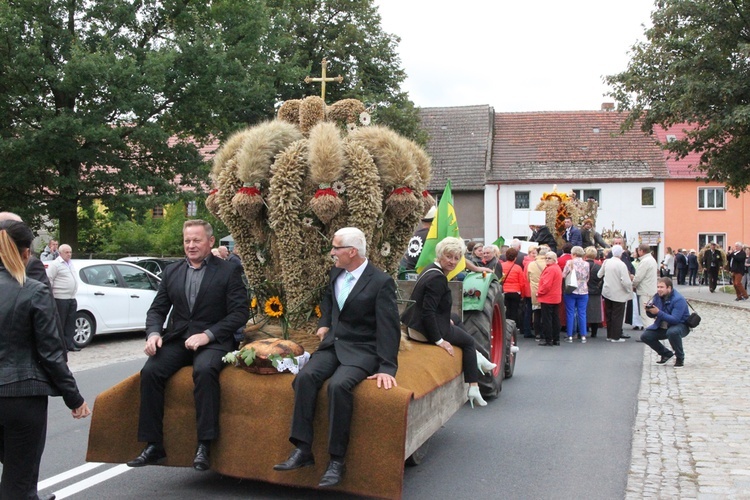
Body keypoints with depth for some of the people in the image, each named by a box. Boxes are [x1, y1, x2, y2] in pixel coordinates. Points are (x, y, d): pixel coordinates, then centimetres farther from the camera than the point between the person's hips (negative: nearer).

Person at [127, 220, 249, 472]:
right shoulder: (171, 272, 16)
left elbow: (240, 312, -5)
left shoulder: (228, 271, 3)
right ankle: (153, 446, -15)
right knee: (150, 371, -23)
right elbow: (157, 309, 16)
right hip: (177, 339, 4)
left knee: (205, 370, -35)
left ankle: (204, 445, -30)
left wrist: (207, 335, -16)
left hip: (213, 341, -4)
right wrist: (154, 333, -7)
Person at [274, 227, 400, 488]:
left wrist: (387, 368, -23)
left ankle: (337, 460, -24)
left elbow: (389, 327, -17)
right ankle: (302, 450, -20)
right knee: (305, 376, -23)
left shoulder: (381, 282, -13)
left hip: (361, 350, -6)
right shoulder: (336, 272, 9)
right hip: (333, 343, 6)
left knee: (338, 384, -34)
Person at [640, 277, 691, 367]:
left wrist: (658, 312, -38)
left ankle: (680, 358, -15)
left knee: (672, 332, -40)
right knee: (645, 336, -8)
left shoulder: (678, 299, -23)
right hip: (662, 327, 7)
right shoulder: (658, 296, -2)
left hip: (680, 325, -7)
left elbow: (675, 320, -33)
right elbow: (652, 315, 6)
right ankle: (667, 354, 12)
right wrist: (649, 310, -18)